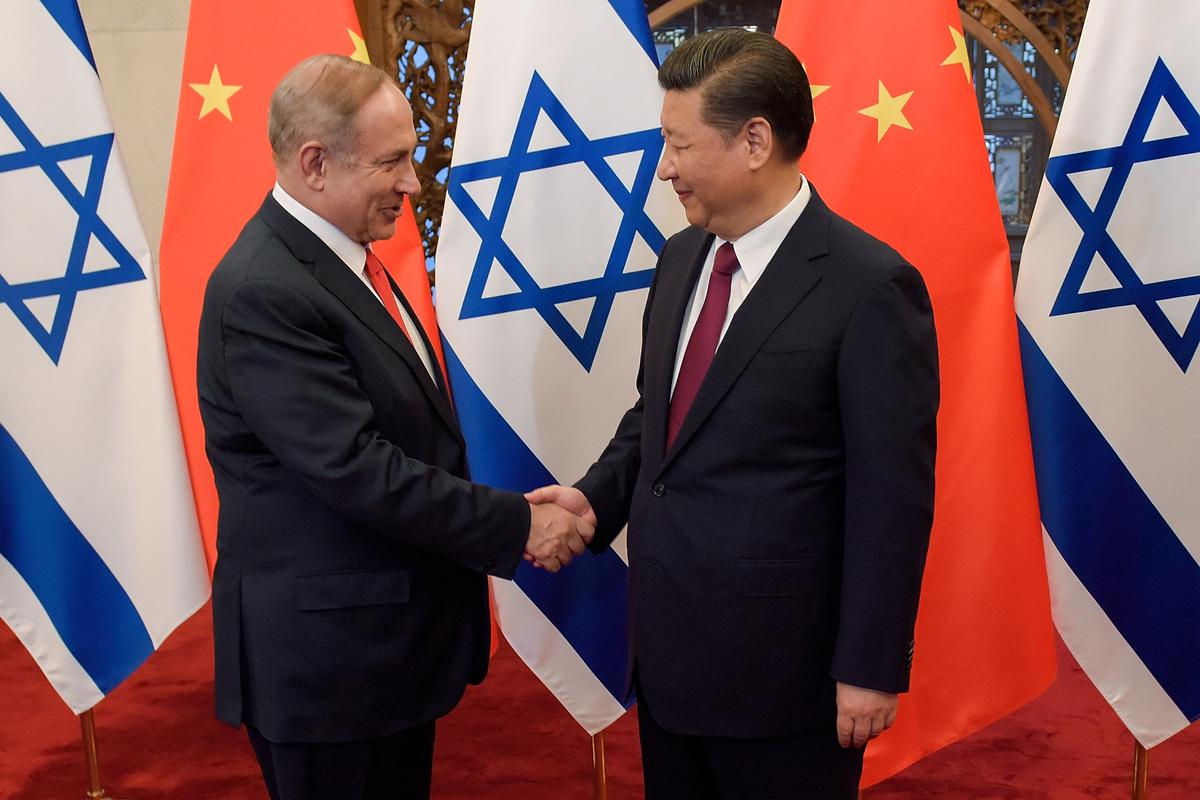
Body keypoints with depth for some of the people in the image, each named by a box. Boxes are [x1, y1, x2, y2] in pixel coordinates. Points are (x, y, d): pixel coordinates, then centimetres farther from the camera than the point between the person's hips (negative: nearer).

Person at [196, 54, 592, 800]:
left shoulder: (342, 257, 7)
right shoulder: (262, 293, -23)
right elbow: (360, 471, -25)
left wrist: (500, 519, 9)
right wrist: (518, 524, -18)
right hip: (325, 653, -9)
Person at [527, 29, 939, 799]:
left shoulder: (870, 288, -17)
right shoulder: (681, 257, 6)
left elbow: (891, 498, -16)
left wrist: (870, 668, -13)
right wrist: (598, 497, -2)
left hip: (781, 666, -7)